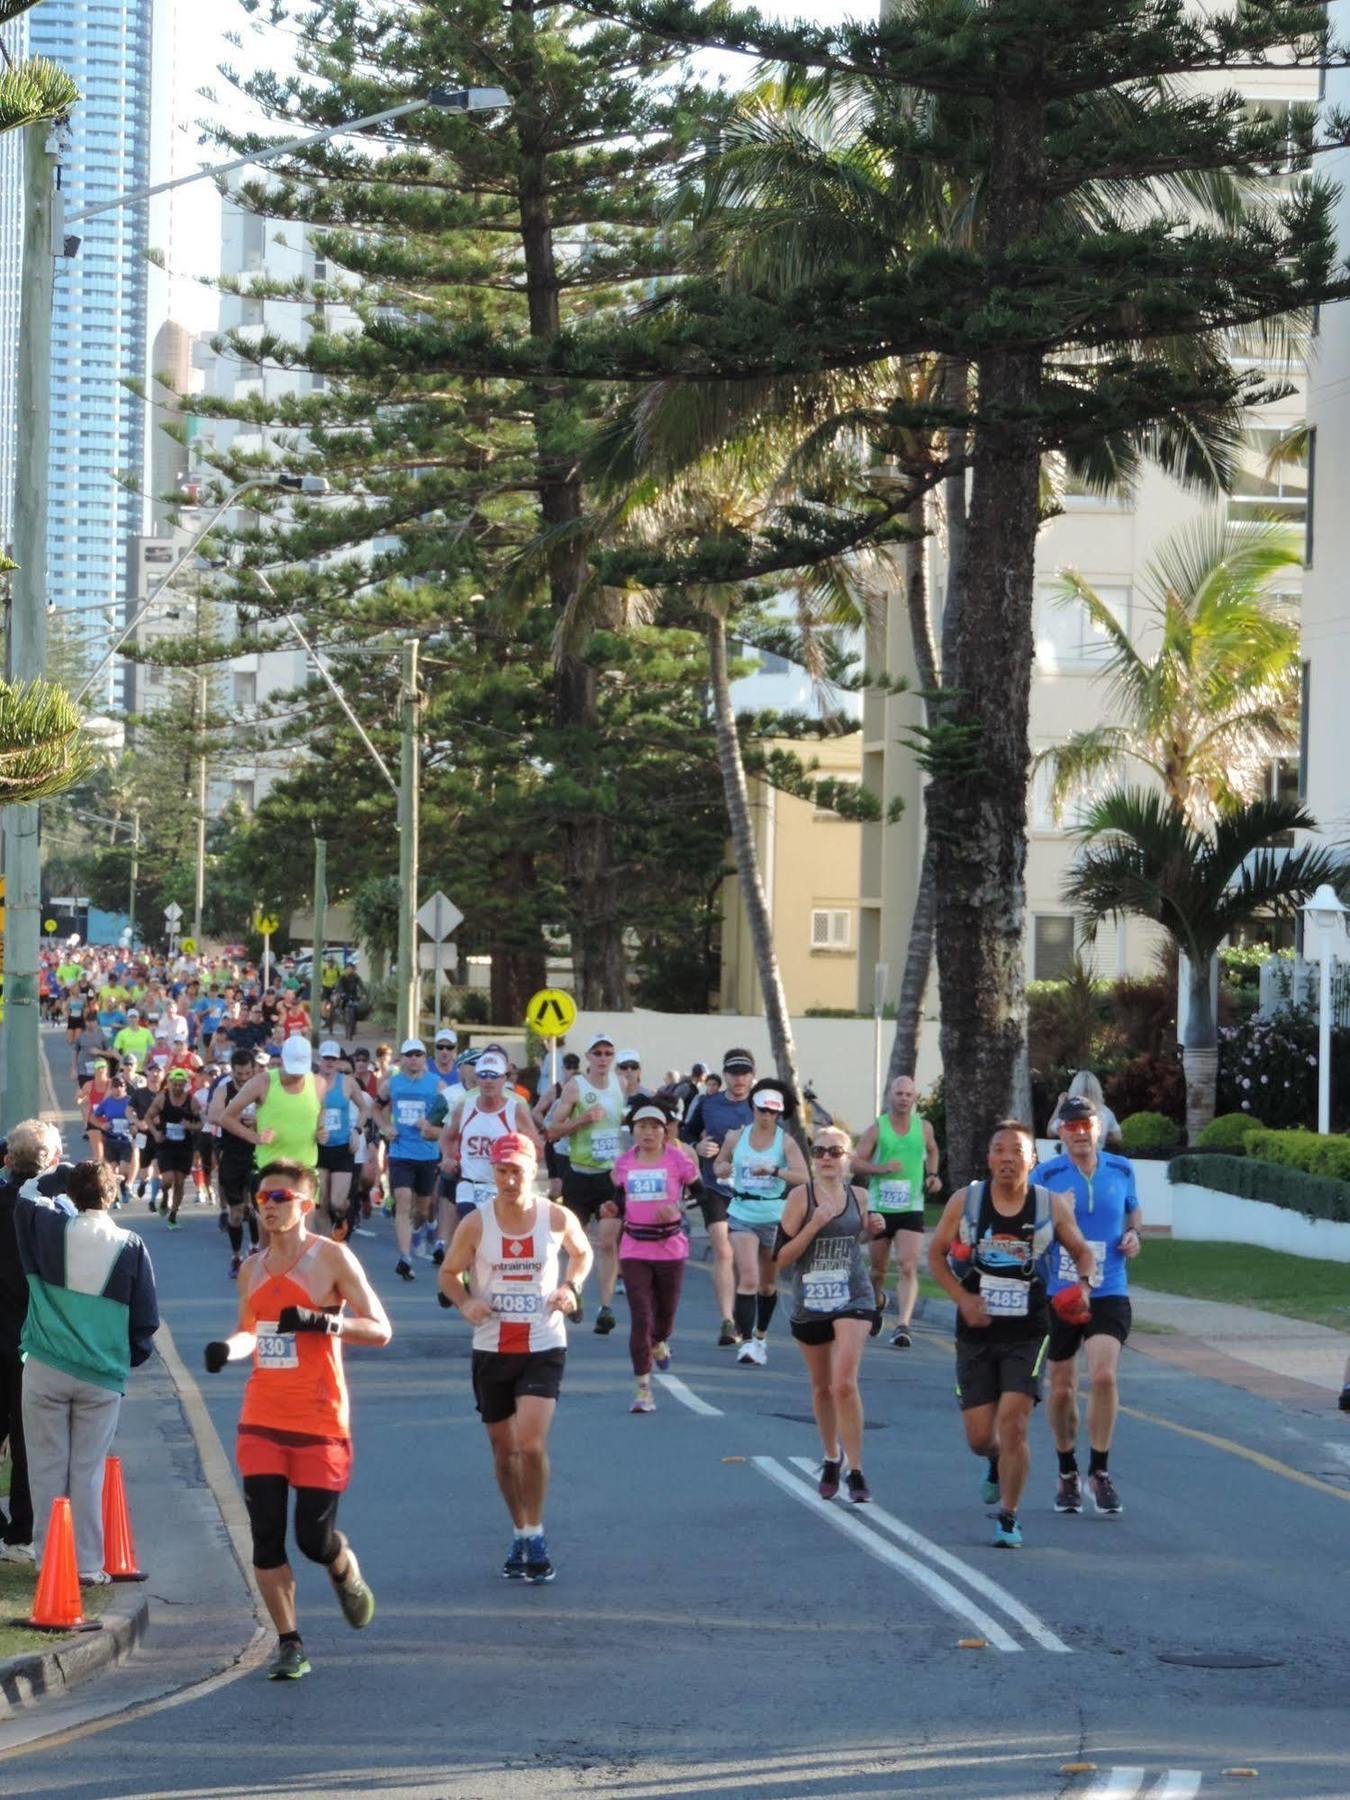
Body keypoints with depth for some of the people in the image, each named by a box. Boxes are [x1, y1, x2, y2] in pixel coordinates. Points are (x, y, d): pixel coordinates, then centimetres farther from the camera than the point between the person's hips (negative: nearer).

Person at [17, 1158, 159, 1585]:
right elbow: (146, 1319, 2)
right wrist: (130, 1358, 17)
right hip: (104, 1375, 0)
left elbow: (25, 1196, 17)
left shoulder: (49, 1229, -6)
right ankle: (88, 1566, 6)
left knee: (47, 1468, 8)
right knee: (88, 1472, 6)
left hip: (45, 1370, 0)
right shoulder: (131, 1248, -6)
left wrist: (60, 1174, 26)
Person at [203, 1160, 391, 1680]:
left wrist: (322, 1322, -24)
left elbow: (380, 1330, -9)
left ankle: (348, 1575, 32)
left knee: (315, 1537, -3)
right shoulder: (252, 1269, 11)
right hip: (262, 1419, 4)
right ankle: (289, 1642, 6)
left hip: (319, 1420, -4)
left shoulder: (331, 1258, -5)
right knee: (266, 1535, -4)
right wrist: (226, 1348, 1)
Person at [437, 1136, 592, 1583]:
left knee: (531, 1441, -17)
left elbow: (582, 1252, 16)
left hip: (544, 1347, -2)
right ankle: (520, 1533, 29)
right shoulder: (475, 1224, -6)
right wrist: (465, 1302, -14)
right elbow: (449, 1273, 6)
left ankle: (535, 1534, -1)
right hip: (492, 1349, 2)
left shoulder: (558, 1219, -5)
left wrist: (571, 1286, -2)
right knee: (504, 1449, 10)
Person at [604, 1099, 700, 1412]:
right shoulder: (625, 1163, 3)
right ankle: (642, 1388, -3)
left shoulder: (678, 1159, -5)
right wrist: (612, 1210, -8)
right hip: (634, 1250, 1)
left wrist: (677, 1209, -20)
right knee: (640, 1316, -7)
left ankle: (659, 1342, 51)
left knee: (666, 1311, 13)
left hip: (670, 1248, -1)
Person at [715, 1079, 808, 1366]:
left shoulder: (786, 1142, -4)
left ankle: (760, 1336, 33)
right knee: (748, 1279, -16)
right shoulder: (736, 1137, 2)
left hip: (775, 1217, 0)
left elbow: (803, 1176, -15)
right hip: (742, 1215, 0)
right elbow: (718, 1165, 17)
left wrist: (774, 1171, -31)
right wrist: (722, 1170, -8)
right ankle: (746, 1341, -18)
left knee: (768, 1283, 13)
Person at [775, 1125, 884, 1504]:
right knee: (821, 1387, 15)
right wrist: (815, 1223, -21)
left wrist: (870, 1228, 0)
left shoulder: (859, 1196, 3)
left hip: (853, 1298, 0)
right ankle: (831, 1458, 37)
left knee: (844, 1383, -15)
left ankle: (856, 1470, -10)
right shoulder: (801, 1196, -7)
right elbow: (781, 1258, -10)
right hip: (809, 1302, 0)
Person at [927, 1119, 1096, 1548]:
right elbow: (936, 1254, 7)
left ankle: (1008, 1518, 3)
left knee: (1013, 1425, -13)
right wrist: (962, 1297, -8)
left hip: (1027, 1335, -1)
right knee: (979, 1437, 4)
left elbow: (1082, 1252, 11)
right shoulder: (965, 1202, -3)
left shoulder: (1052, 1206, -3)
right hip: (977, 1334, 1)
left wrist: (1083, 1284, -11)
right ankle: (998, 1463, 42)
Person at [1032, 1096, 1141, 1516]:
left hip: (1109, 1293, 0)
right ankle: (1067, 1473, 28)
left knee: (1104, 1376, -18)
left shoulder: (1121, 1170, 5)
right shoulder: (1045, 1176, -4)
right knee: (1062, 1390, 8)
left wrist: (1133, 1233, 2)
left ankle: (1099, 1470, -4)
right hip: (1057, 1293, 0)